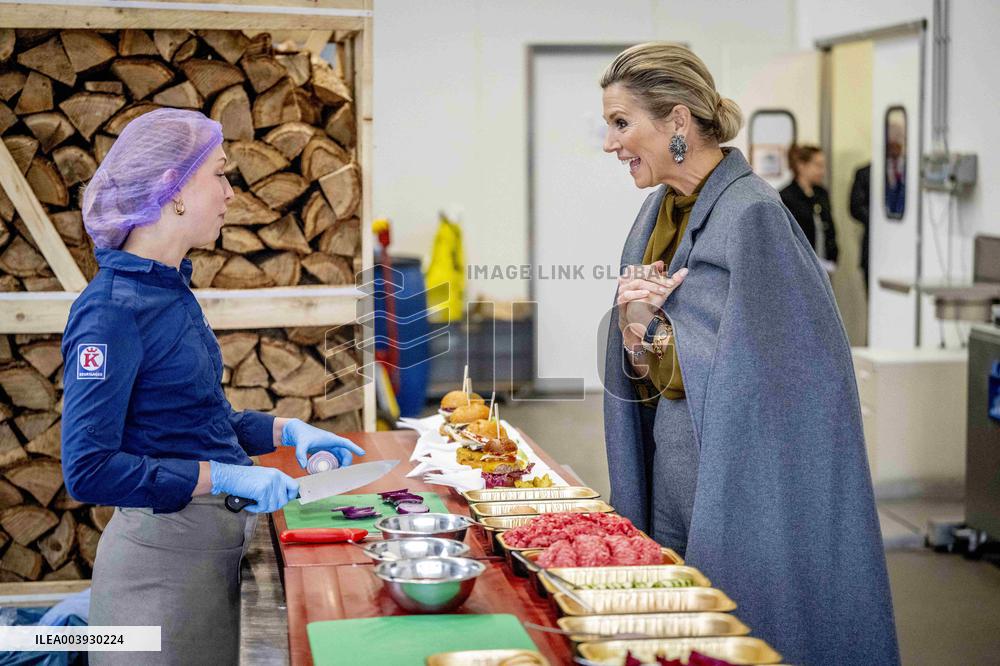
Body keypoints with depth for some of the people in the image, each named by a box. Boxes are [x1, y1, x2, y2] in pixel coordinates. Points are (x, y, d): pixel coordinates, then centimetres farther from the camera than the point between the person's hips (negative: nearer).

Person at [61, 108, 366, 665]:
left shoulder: (170, 290, 8)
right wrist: (225, 477, -22)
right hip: (164, 551, -9)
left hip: (214, 546, 9)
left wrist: (287, 430, 7)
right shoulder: (112, 310, -19)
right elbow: (89, 470, -22)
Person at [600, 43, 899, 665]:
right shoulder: (659, 210, 9)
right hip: (670, 447, 8)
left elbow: (764, 375, -20)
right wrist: (631, 324, -8)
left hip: (737, 463, -8)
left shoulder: (752, 214, -18)